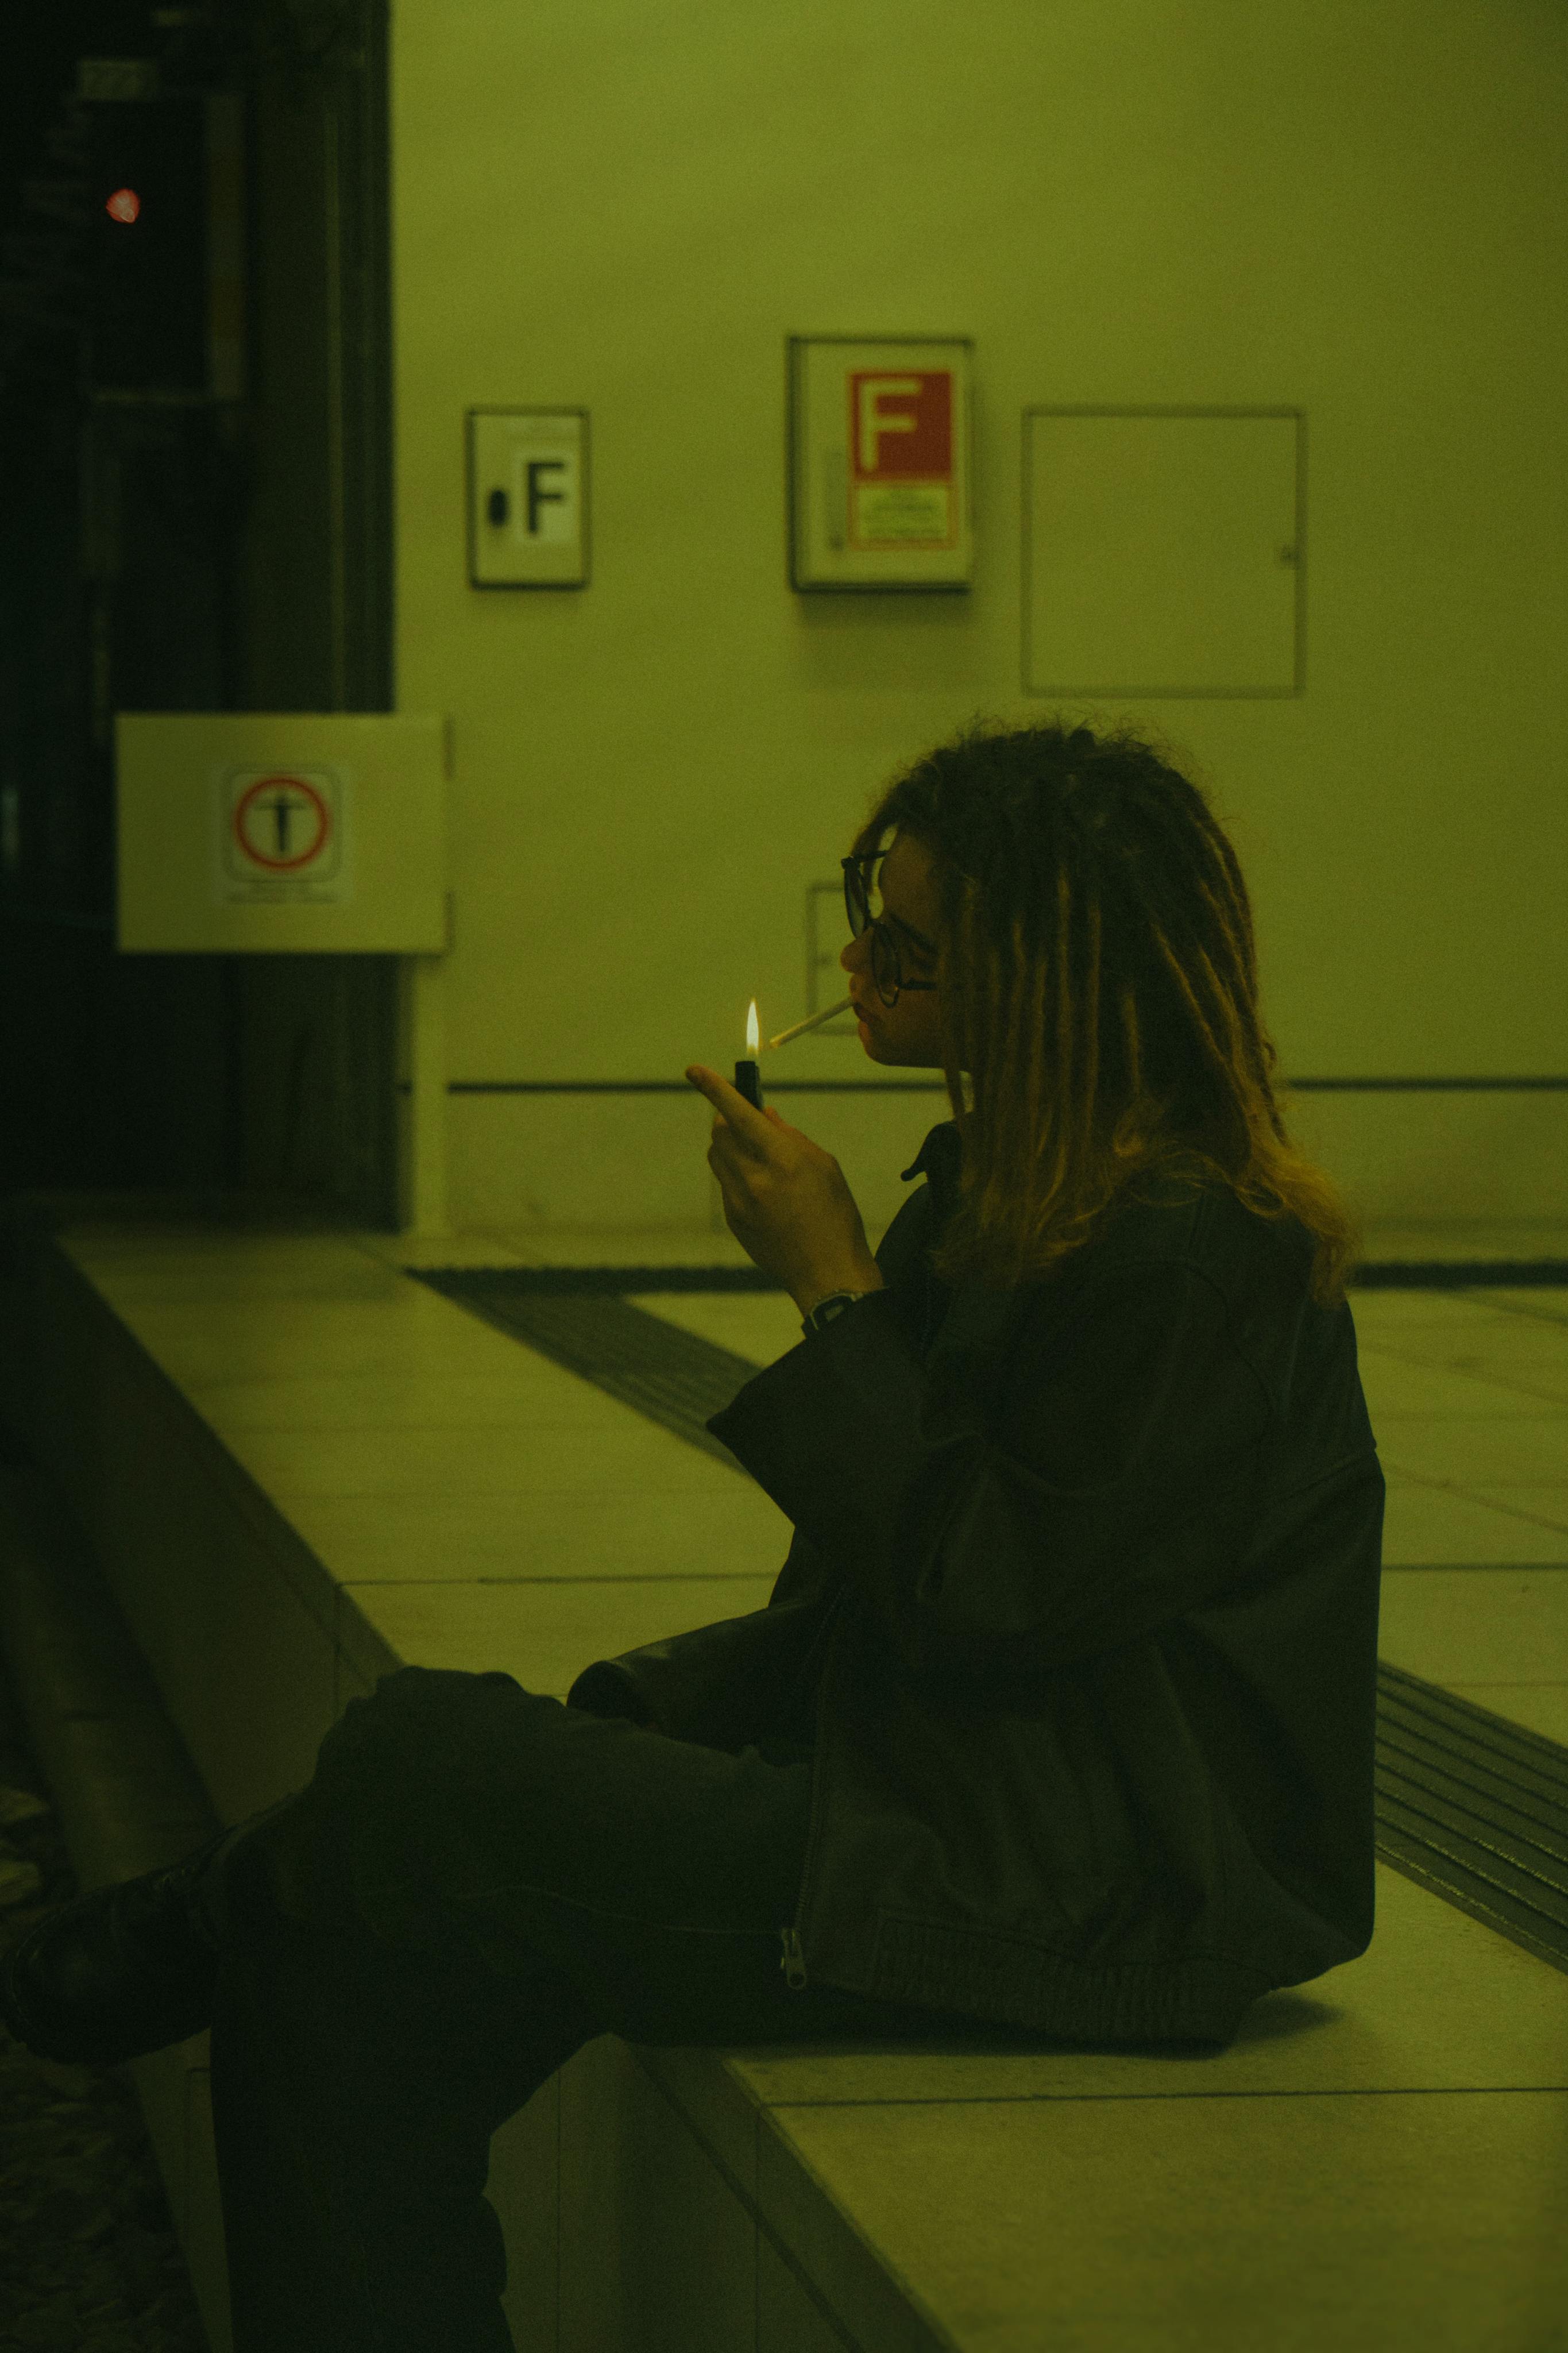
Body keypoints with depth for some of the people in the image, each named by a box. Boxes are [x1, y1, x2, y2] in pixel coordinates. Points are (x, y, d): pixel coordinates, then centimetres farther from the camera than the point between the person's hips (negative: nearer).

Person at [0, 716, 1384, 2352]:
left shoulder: (1200, 1261, -18)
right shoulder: (1012, 1180, 12)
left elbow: (989, 1601, -19)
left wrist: (836, 1293, -14)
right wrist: (627, 1706, 6)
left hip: (1084, 1895, -10)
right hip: (961, 1795, 10)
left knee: (412, 1788, -13)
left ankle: (185, 1943, 17)